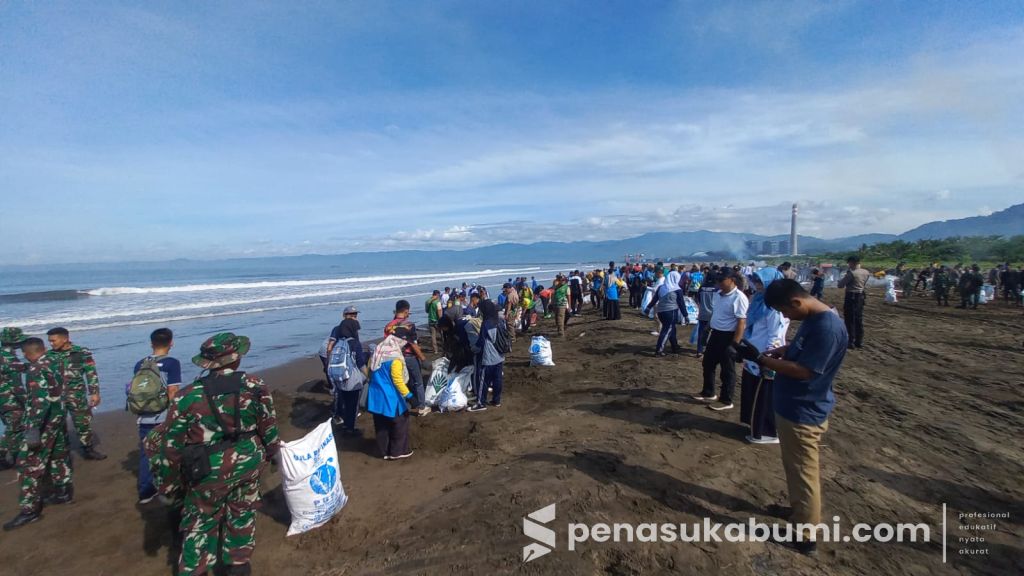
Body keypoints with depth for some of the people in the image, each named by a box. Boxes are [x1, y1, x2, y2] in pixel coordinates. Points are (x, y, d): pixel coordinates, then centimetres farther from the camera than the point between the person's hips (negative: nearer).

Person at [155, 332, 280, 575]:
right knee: (242, 513, 22)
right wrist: (272, 451, 16)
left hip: (210, 472, -2)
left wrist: (166, 482, 5)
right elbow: (269, 426, -3)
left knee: (201, 522, 19)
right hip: (249, 463, 2)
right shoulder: (255, 385, -14)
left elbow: (172, 445, -10)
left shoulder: (188, 397, -18)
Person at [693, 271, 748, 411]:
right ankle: (708, 393, 37)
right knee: (708, 364, 19)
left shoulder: (739, 297, -20)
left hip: (728, 337, -9)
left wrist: (734, 344, -22)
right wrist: (710, 332, 19)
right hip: (715, 334, 9)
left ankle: (726, 401, 20)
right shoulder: (718, 294, 7)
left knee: (727, 370, 5)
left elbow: (741, 323, -22)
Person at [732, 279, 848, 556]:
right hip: (793, 407, 9)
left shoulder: (827, 327, -27)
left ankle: (806, 536, 22)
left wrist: (760, 359, -24)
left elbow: (803, 371, -27)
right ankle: (798, 509, 43)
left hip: (803, 413, -9)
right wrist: (774, 352, 1)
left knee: (804, 473, 6)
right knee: (796, 468, 25)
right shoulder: (812, 319, 3)